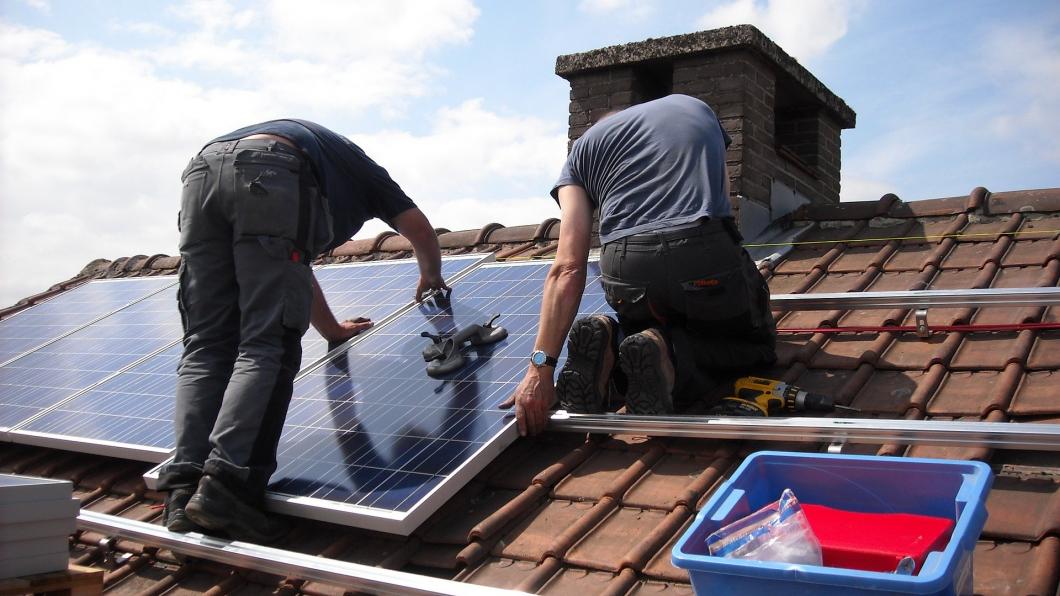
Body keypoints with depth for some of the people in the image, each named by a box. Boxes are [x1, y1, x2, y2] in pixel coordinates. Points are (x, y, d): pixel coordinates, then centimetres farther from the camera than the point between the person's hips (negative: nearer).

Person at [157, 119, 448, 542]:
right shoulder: (358, 166, 37)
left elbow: (294, 271, 52)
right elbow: (419, 228, 37)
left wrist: (333, 330, 63)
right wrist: (431, 277, 59)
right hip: (270, 176, -5)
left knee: (205, 347, 3)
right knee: (266, 348, -9)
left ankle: (185, 490, -10)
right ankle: (225, 484, -23)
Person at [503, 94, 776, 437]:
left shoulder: (584, 147, 21)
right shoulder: (696, 107, 29)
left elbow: (568, 269, 6)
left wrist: (541, 366, 2)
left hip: (624, 271, 1)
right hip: (707, 258, -1)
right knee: (758, 344, 25)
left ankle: (610, 343, -3)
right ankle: (671, 357, -6)